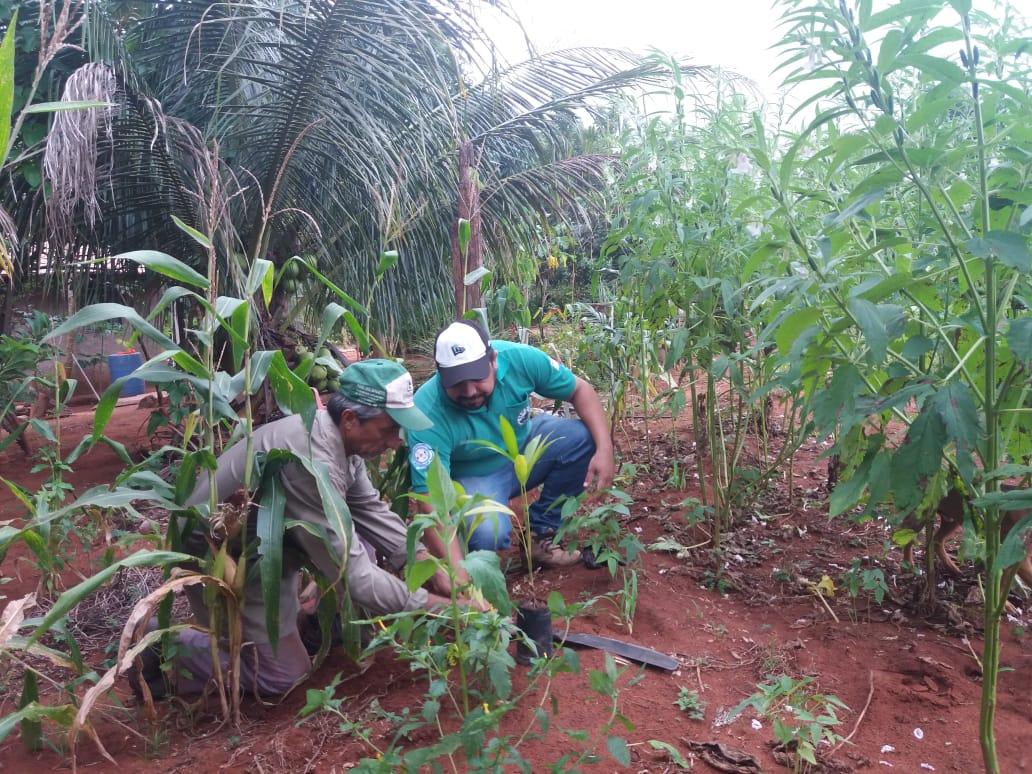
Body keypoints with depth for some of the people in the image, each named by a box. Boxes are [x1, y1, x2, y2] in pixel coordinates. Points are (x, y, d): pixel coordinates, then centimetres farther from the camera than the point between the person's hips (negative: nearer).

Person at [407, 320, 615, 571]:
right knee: (488, 533, -35)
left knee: (582, 437, -21)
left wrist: (605, 449, -25)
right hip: (473, 478, -4)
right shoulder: (428, 414, -34)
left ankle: (541, 533, -3)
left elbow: (581, 390, -11)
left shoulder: (519, 359, -26)